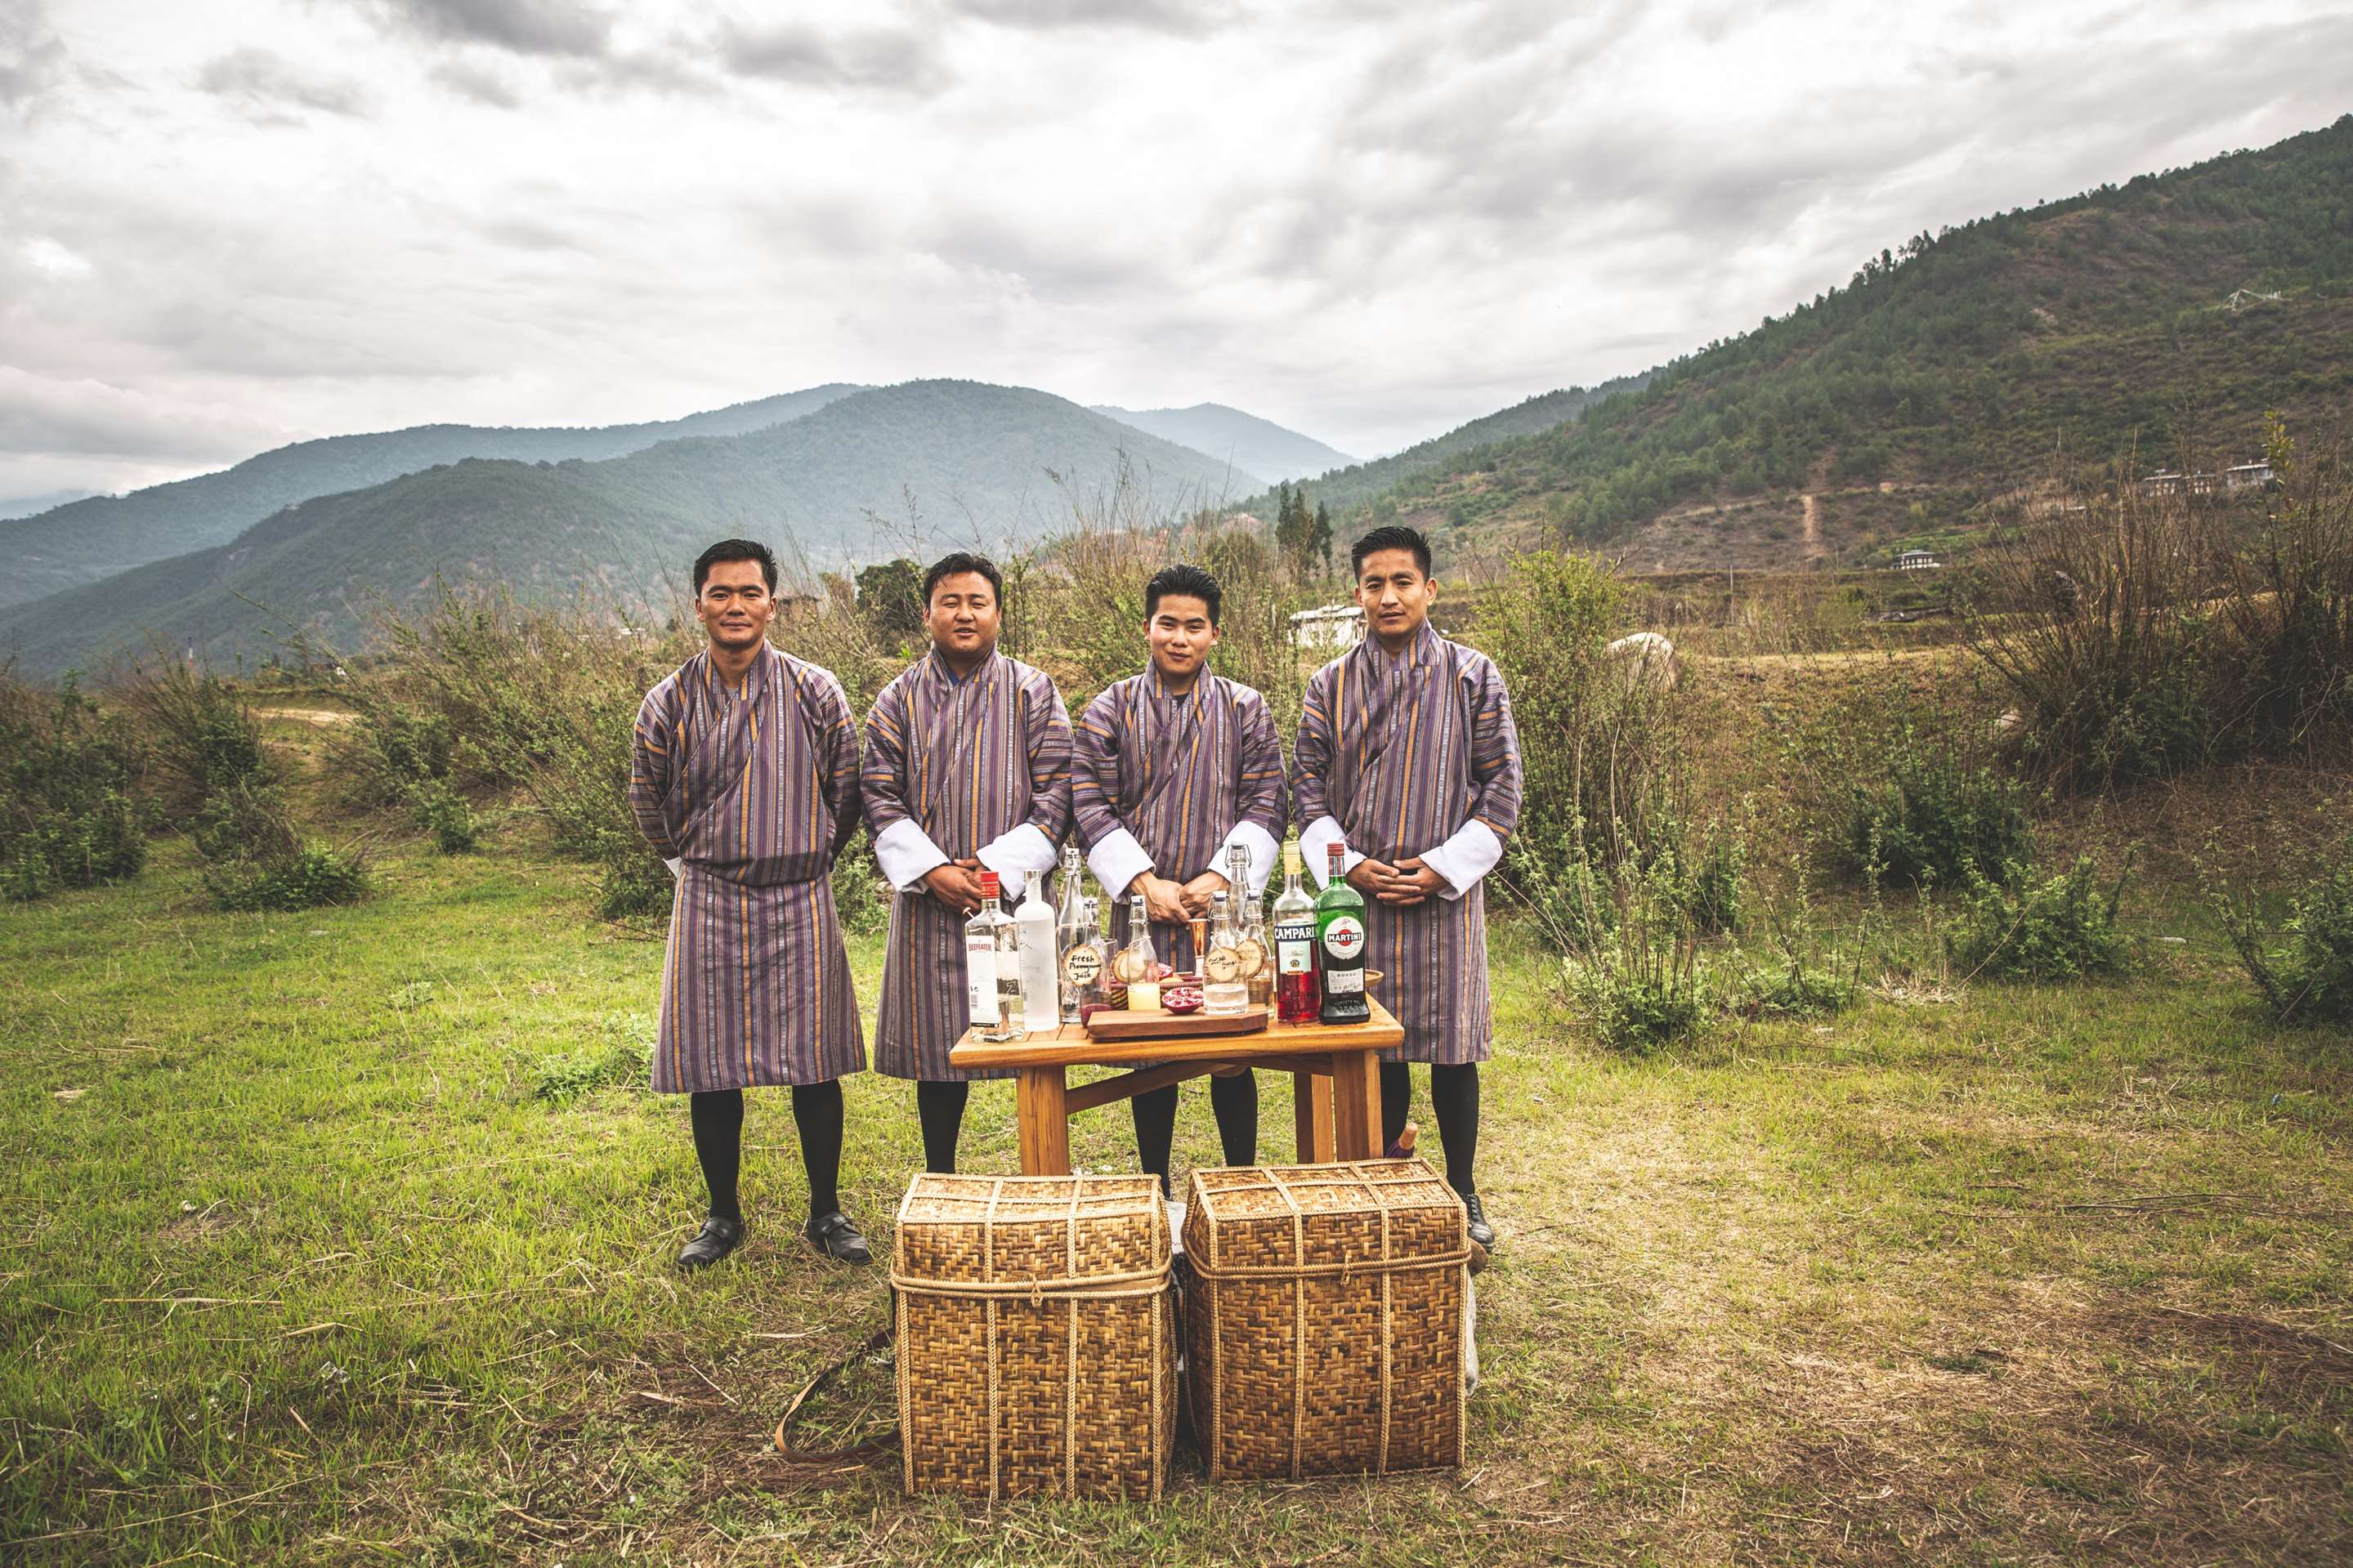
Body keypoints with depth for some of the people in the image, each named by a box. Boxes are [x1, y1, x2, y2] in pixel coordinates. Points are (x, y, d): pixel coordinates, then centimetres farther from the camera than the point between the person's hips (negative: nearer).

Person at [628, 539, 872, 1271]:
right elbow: (647, 800, 14)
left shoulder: (814, 691, -2)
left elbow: (846, 787, 9)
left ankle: (826, 1212, 19)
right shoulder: (669, 702, 0)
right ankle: (723, 1215, 23)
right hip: (708, 905, 1)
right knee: (710, 1070, 5)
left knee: (815, 1064, 3)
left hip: (800, 901, -1)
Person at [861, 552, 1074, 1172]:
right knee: (937, 1047, 7)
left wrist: (998, 865, -12)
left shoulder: (1033, 692, 4)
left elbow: (1057, 793, -1)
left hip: (1017, 894, -1)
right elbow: (879, 796, 3)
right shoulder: (900, 698, 8)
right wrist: (932, 871, -10)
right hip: (930, 899, 1)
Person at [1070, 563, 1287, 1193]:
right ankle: (1156, 1190, 20)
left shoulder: (1246, 710, 7)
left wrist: (1217, 880, -11)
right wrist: (1145, 884, -11)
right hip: (1141, 913, 0)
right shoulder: (1110, 710, 6)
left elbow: (1265, 807, 2)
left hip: (1227, 910, 0)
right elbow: (1092, 808, -1)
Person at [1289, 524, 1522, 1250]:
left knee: (1452, 1048, 4)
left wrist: (1441, 868, -8)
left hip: (1444, 892, -1)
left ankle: (1461, 1195, 20)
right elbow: (1306, 785, 7)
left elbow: (1502, 786, 1)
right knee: (1376, 1050, 8)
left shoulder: (1473, 676, 2)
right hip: (1359, 892, 2)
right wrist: (1351, 865, -7)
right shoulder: (1329, 685, 7)